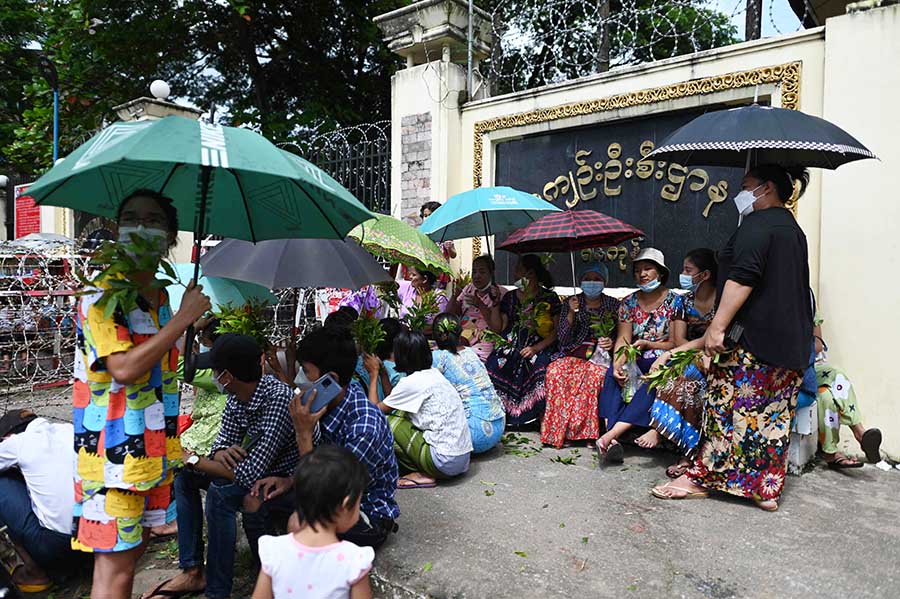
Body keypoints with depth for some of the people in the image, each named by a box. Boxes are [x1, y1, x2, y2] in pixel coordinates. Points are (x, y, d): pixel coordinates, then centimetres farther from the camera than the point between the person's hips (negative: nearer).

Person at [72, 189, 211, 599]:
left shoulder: (161, 295, 11)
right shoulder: (102, 295, -13)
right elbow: (124, 367, -25)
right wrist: (183, 318, -21)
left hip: (152, 447, 8)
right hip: (113, 451, -7)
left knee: (134, 546, 19)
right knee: (115, 566, 0)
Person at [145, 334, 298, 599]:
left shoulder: (278, 399, -32)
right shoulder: (237, 395, -8)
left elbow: (249, 475, -34)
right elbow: (223, 441, 3)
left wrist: (193, 458, -24)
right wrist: (220, 454, -22)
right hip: (256, 471, 9)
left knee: (220, 492, -29)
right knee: (186, 474, 5)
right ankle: (192, 572, 9)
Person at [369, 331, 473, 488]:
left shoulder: (412, 382, -15)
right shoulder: (434, 373, 10)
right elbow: (392, 400, 20)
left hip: (445, 462, -8)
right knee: (401, 414, 14)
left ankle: (423, 475, 0)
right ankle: (426, 470, 10)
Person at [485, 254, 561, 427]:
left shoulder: (549, 298, 8)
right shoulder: (510, 297, 19)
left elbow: (557, 330, -1)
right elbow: (499, 327, 14)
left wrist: (535, 348, -11)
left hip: (539, 347, -3)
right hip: (511, 345, 3)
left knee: (541, 369, -34)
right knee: (493, 366, -25)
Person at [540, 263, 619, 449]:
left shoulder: (613, 305, 13)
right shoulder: (570, 303, 13)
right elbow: (563, 338, 4)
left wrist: (612, 342, -5)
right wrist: (572, 313, -9)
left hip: (600, 355, -1)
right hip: (574, 353, 1)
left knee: (592, 376, -36)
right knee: (555, 371, -32)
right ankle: (559, 430, -25)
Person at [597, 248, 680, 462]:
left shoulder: (674, 302, 2)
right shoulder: (629, 303, 10)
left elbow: (676, 343, -1)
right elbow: (623, 340, -1)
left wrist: (647, 344, -17)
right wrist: (617, 365, -20)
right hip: (637, 362, 3)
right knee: (612, 376, -29)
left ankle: (612, 434, -42)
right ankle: (611, 434, -41)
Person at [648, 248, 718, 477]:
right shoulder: (686, 301, 9)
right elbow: (679, 340, 1)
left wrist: (669, 354, -25)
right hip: (691, 359, 5)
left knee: (687, 376, -35)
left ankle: (658, 432, -29)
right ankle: (689, 453, -30)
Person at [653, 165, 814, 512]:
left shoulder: (757, 224, -10)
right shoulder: (793, 229, 20)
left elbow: (742, 278, -21)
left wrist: (717, 326, -23)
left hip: (752, 339, -9)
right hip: (792, 344, 9)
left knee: (729, 407, -3)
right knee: (775, 416, 10)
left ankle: (701, 478, 6)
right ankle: (767, 490, 15)